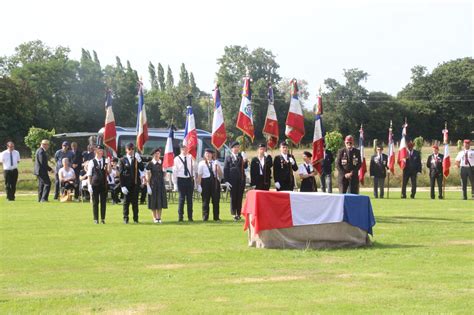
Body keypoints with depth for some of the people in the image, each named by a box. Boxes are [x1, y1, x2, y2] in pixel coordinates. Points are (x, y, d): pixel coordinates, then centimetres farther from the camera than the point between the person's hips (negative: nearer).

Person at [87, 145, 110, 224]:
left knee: (103, 202, 5)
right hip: (95, 184, -2)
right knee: (95, 202, 2)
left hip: (104, 184, 3)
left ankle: (103, 219, 11)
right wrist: (89, 185, -7)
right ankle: (96, 219, 8)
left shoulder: (105, 161, 6)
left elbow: (108, 171, -6)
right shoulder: (92, 162, -2)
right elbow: (89, 175, -1)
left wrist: (109, 164, -22)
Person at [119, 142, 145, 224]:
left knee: (135, 201, 4)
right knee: (126, 201, 2)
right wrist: (122, 186, -9)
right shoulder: (123, 160, 2)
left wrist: (139, 160, -16)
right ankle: (125, 218, 9)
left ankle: (135, 218, 10)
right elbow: (121, 174, -2)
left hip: (135, 183, 2)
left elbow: (142, 169, -3)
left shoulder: (137, 159, 8)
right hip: (127, 184, -2)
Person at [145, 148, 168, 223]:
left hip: (161, 183, 3)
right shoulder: (150, 164, -5)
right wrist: (148, 186, -10)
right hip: (153, 184, -3)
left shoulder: (162, 163, 6)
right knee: (153, 201, 1)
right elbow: (147, 175, -5)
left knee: (161, 200, 5)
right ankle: (155, 218, 11)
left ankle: (159, 217, 14)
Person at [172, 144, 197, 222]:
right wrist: (175, 183, -2)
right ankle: (180, 216, 6)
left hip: (190, 179, 2)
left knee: (190, 198, 6)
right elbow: (174, 172, 0)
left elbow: (194, 168, 11)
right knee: (181, 198, -2)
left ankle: (190, 217, 11)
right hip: (181, 180, -2)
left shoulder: (191, 158, 6)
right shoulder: (177, 159, -1)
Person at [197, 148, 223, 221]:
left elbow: (220, 175, 9)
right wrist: (199, 185, -6)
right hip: (205, 181, -2)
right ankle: (205, 217, 6)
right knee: (205, 200, -1)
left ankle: (216, 217, 10)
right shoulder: (201, 163, 5)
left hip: (215, 181, 2)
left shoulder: (215, 163, 12)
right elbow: (199, 175, 1)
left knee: (216, 200, 3)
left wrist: (217, 166, -4)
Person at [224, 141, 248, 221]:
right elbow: (225, 170, 1)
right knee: (233, 197, -2)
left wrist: (245, 160, -22)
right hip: (232, 181, -2)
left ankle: (238, 214, 10)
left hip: (241, 180, 2)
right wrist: (226, 181, -6)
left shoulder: (242, 156, 8)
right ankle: (234, 214, 5)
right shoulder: (228, 158, 3)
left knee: (240, 197, 4)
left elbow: (245, 167, -3)